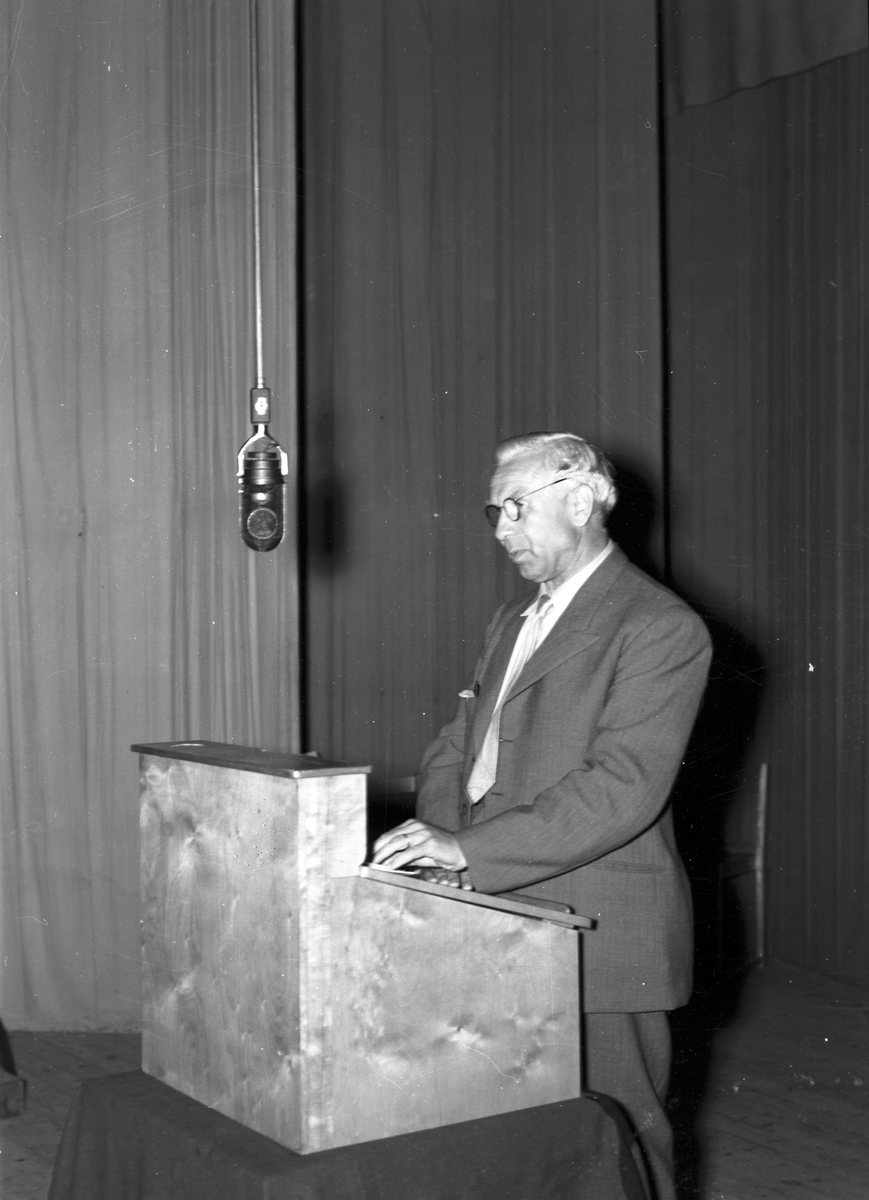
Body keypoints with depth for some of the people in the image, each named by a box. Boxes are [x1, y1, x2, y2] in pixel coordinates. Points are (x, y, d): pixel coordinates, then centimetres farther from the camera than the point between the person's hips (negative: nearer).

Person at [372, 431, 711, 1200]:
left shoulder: (660, 629, -11)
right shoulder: (513, 622, 17)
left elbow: (622, 787, -21)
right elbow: (458, 746, 16)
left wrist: (470, 849, -24)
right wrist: (438, 835, -6)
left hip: (598, 936, -7)